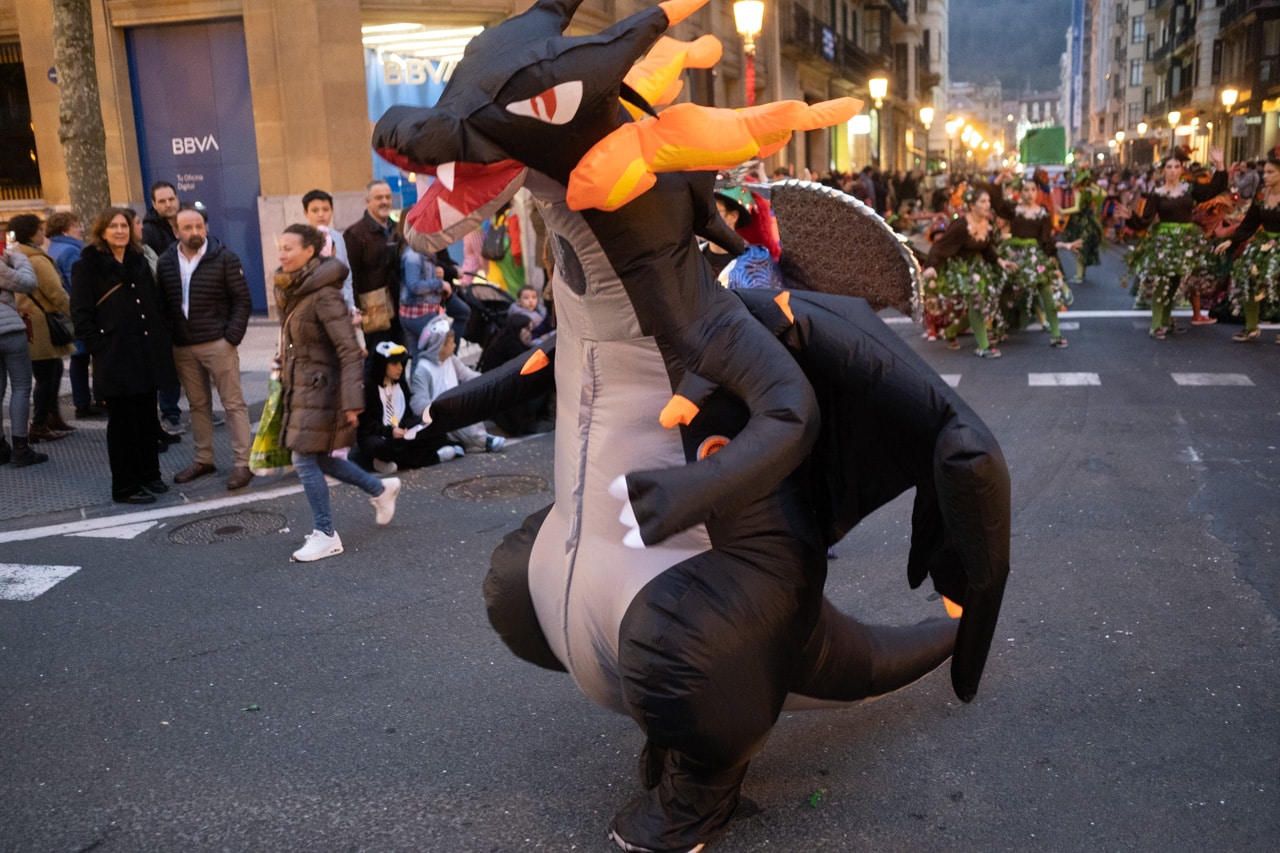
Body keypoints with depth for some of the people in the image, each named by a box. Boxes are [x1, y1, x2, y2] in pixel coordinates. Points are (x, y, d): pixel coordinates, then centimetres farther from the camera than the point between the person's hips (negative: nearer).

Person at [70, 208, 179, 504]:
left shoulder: (139, 261, 15)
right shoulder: (88, 265, -2)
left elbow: (155, 304, 18)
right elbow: (80, 313, -7)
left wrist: (163, 341, 9)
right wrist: (98, 347, -15)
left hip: (148, 352, 6)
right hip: (116, 356, -5)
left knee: (148, 417, 11)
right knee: (122, 421, 0)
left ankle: (149, 474, 22)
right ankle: (125, 486, 7)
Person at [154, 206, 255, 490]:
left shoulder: (224, 258, -5)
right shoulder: (166, 262, 7)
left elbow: (243, 301, -6)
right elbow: (161, 304, 11)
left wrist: (232, 337, -12)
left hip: (217, 343, -4)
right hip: (182, 347, 4)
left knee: (233, 404, 0)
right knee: (198, 405, 14)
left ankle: (242, 463, 3)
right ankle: (203, 459, 23)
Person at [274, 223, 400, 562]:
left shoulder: (324, 294, -19)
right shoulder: (295, 290, 9)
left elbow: (349, 350, -22)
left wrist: (351, 401, -25)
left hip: (319, 388, -9)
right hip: (300, 386, 9)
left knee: (306, 459, -6)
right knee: (318, 457, 15)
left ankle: (325, 535, 7)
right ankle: (380, 489, 33)